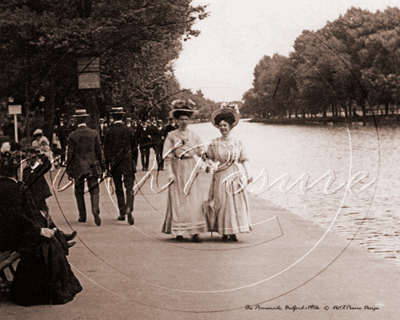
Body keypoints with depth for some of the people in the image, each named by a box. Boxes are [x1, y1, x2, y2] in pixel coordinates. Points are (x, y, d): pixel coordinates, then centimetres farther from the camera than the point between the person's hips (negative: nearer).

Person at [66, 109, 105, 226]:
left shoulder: (72, 136, -5)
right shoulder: (94, 133, -2)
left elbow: (70, 154, -4)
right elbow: (99, 151, 0)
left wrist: (68, 169, 5)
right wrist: (102, 166, 8)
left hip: (78, 168, 0)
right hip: (92, 167, 1)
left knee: (79, 192, 12)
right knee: (94, 191, 1)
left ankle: (82, 216, 16)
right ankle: (95, 210, -23)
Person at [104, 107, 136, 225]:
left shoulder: (109, 132, -5)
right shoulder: (129, 130, -1)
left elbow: (107, 150, -4)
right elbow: (134, 147, 6)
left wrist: (108, 165, 0)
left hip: (115, 163, 0)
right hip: (128, 163, 0)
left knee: (119, 190, 11)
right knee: (129, 189, -2)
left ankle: (122, 213, 14)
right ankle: (128, 209, -24)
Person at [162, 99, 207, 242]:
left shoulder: (194, 135, 9)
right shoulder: (171, 136, 2)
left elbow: (201, 152, 8)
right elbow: (168, 156, -1)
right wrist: (170, 172, -9)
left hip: (191, 169, 2)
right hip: (178, 169, -1)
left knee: (193, 199, -4)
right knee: (178, 200, 0)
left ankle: (194, 232, -5)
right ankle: (178, 231, 5)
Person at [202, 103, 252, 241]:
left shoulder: (237, 143, 5)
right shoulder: (214, 143, 4)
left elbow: (244, 159, 6)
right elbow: (208, 158, 8)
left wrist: (247, 175, -2)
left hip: (236, 175, 1)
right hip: (221, 176, -1)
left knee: (236, 203, -1)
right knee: (222, 203, -2)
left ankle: (233, 232, 6)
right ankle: (224, 232, 7)